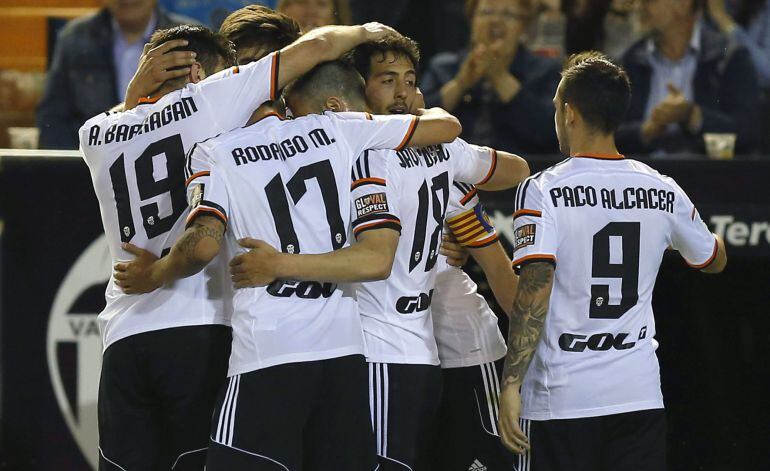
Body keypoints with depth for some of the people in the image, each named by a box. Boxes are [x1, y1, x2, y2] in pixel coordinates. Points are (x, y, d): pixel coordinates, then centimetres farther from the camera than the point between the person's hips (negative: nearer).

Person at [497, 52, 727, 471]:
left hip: (560, 396, -4)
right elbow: (715, 260, 24)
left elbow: (534, 290, -17)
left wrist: (510, 384, -16)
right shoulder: (664, 192, 6)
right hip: (640, 393, 4)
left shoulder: (543, 191, -8)